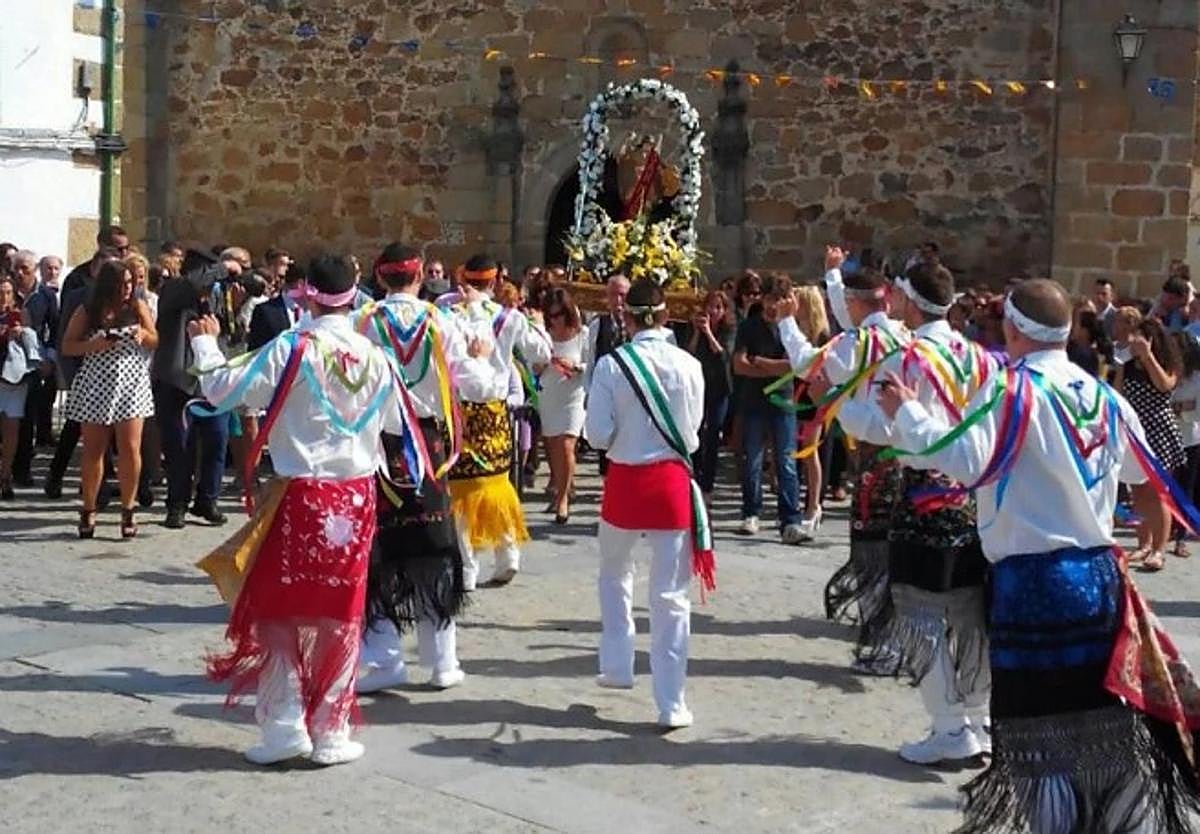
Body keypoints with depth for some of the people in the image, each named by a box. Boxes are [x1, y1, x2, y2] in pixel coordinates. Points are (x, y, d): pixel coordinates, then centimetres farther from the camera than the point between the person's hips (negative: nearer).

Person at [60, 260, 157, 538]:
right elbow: (66, 346, 3)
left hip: (131, 385, 0)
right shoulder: (86, 312, 2)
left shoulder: (138, 307, 5)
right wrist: (91, 345, -15)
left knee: (130, 448, -7)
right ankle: (88, 511, 16)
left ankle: (127, 510, 4)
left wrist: (143, 334, -13)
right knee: (93, 450, 5)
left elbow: (155, 341, 10)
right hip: (95, 386, 0)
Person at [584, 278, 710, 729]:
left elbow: (598, 434, -9)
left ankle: (617, 668, 30)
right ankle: (671, 704, 7)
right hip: (672, 481, 0)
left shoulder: (611, 365, -10)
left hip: (625, 481, 0)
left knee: (614, 575, 26)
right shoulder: (688, 365, -7)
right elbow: (692, 431, 2)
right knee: (671, 594, 5)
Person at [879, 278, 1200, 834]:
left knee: (1042, 723, 3)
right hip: (1099, 573, 6)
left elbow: (965, 461, -23)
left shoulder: (1012, 390, -10)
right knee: (1106, 715, 15)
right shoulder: (1103, 396, 8)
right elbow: (1140, 468, 22)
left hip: (1032, 579, -6)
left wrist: (906, 412, -12)